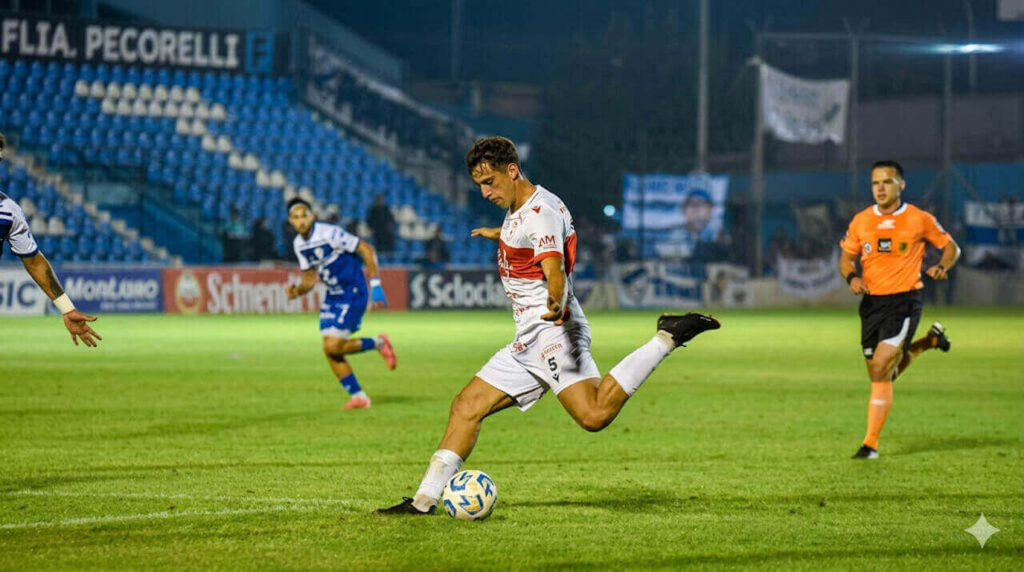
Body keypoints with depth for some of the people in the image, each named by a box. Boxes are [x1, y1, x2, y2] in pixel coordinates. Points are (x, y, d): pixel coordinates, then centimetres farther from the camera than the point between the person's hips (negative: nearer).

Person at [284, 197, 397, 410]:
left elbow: (366, 249, -16)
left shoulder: (329, 233, -19)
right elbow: (310, 278, 15)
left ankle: (378, 343, 7)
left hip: (353, 293, -8)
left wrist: (375, 285, -19)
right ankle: (358, 396, 14)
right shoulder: (299, 244, 5)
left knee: (334, 347, -16)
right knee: (329, 351, 2)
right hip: (333, 296, 8)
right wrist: (297, 291, -7)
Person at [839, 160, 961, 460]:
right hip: (872, 301, 5)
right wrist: (851, 277, -10)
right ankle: (930, 340, 39)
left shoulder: (919, 219, -4)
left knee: (880, 370, -17)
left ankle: (870, 444, -11)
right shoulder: (861, 221, 4)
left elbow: (951, 247, 8)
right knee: (881, 376, 13)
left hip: (904, 300, -5)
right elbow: (846, 257, 12)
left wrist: (942, 266, -13)